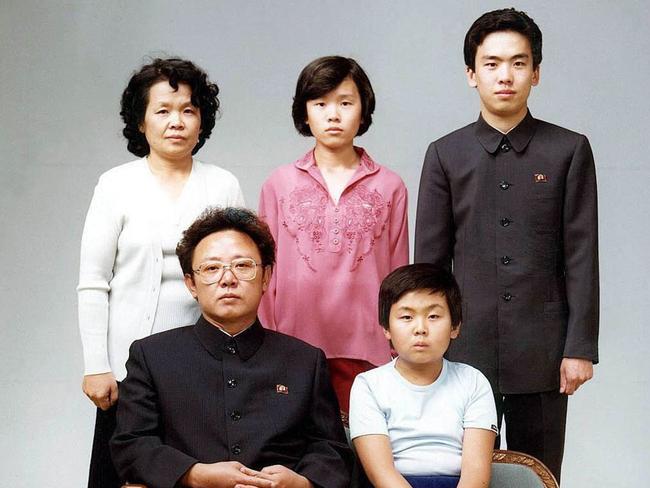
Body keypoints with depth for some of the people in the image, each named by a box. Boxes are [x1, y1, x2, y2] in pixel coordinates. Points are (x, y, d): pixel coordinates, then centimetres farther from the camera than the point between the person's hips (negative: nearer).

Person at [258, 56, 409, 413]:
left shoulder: (389, 187, 6)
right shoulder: (280, 184, 7)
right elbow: (267, 274, 10)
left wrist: (397, 355, 8)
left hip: (366, 352, 0)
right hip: (294, 348, 1)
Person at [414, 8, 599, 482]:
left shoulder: (569, 150, 3)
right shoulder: (446, 154, 5)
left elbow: (581, 256, 0)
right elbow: (429, 258, 6)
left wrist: (581, 347, -4)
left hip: (542, 351, 0)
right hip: (464, 348, 1)